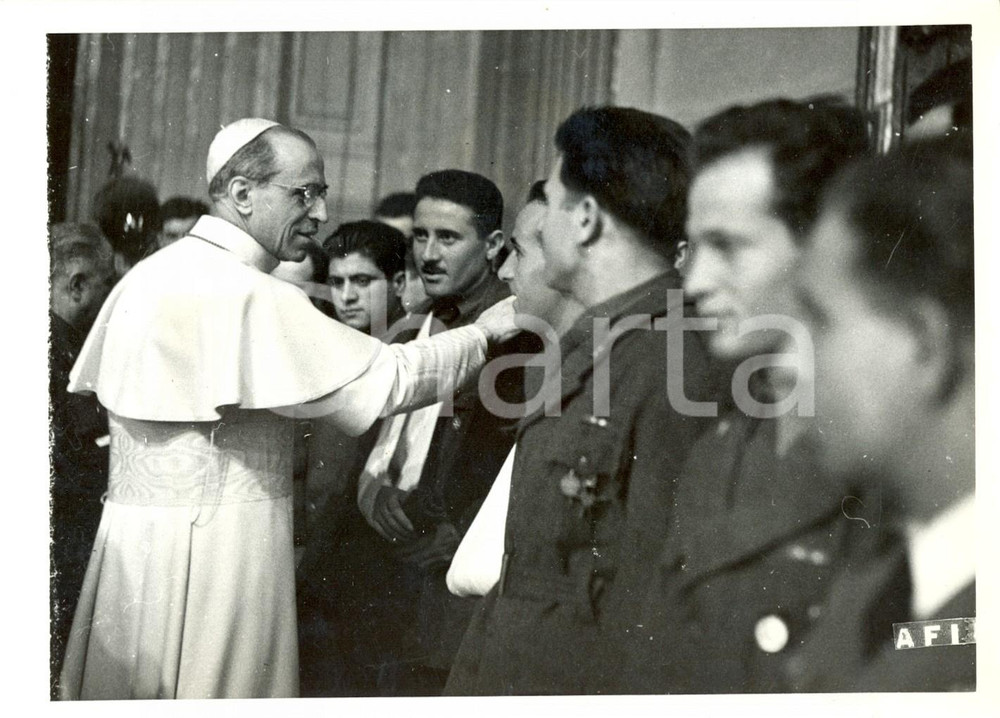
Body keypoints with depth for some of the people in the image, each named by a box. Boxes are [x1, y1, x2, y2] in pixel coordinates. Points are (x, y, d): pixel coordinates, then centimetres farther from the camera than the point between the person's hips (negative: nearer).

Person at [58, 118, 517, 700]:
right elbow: (384, 380, -22)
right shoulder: (248, 295, -19)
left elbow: (92, 382, 17)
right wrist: (485, 332, -10)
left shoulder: (149, 274, 8)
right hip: (217, 548, -9)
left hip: (133, 537, 9)